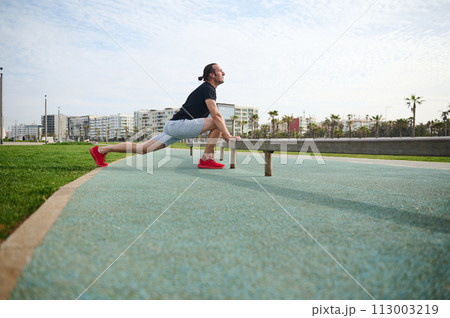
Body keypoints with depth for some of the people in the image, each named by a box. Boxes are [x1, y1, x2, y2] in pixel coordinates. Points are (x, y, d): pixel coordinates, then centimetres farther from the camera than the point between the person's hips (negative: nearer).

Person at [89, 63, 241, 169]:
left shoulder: (208, 89, 24)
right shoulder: (208, 89, -7)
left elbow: (214, 115, 28)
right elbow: (216, 115, -17)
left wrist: (225, 134, 24)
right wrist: (228, 136, -16)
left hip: (174, 126, 9)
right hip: (179, 124, -9)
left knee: (142, 148, 7)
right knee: (218, 123, -15)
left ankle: (100, 150, 11)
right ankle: (206, 159, -11)